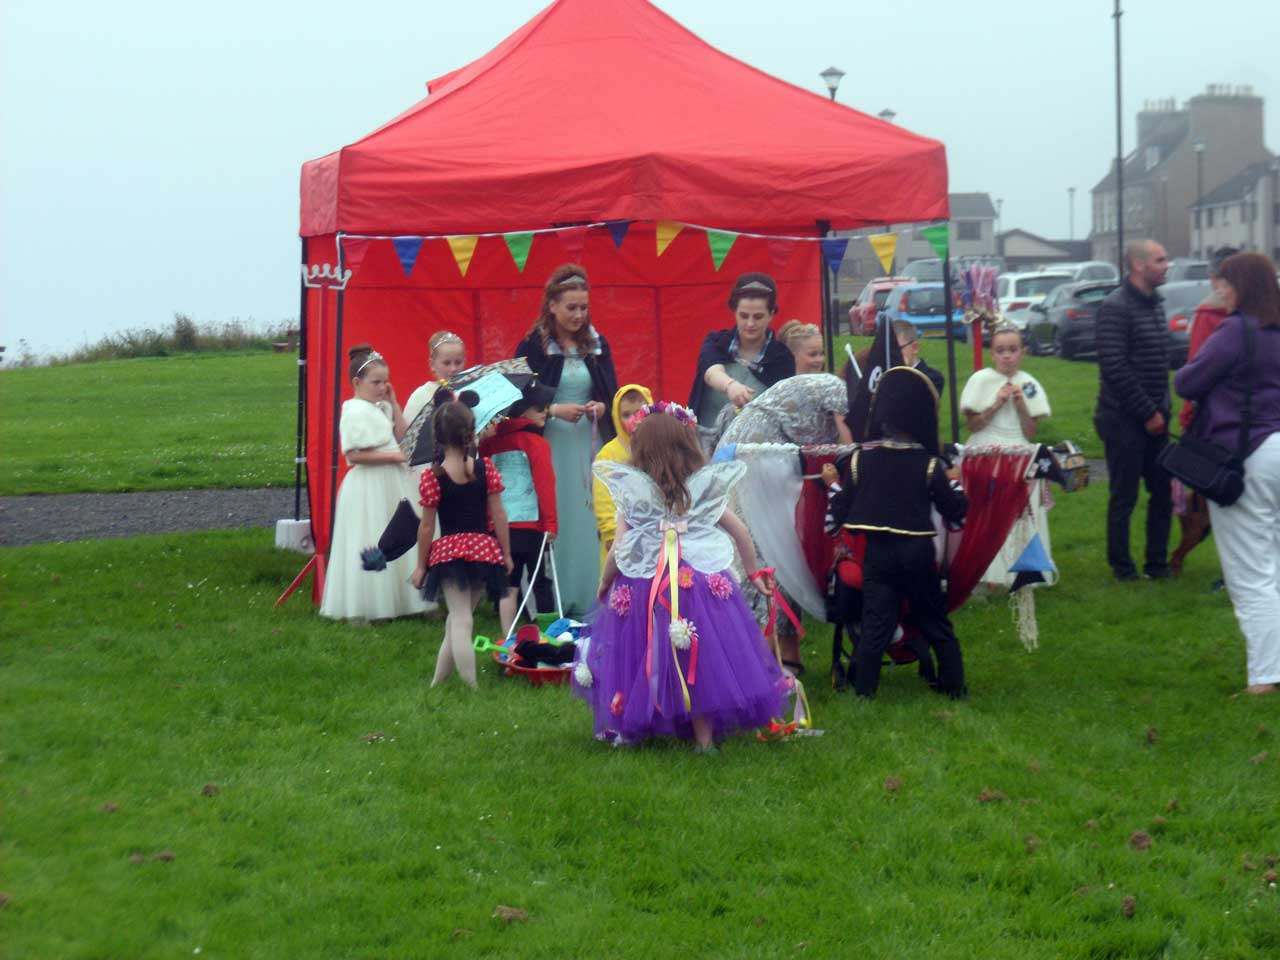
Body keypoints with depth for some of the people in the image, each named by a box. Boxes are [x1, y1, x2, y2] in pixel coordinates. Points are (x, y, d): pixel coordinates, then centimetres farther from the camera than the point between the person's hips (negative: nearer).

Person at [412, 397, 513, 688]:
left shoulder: (431, 477, -10)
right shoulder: (486, 468, -5)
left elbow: (427, 526, -6)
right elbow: (499, 515, -3)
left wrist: (420, 565, 5)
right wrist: (506, 554, 7)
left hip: (447, 550, -2)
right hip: (484, 549, 2)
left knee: (460, 618, 0)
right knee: (459, 616, 15)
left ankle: (471, 686, -6)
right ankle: (439, 678, 23)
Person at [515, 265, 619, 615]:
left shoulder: (597, 345, 10)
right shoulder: (532, 347, -1)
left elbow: (613, 394, 13)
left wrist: (601, 408, -9)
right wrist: (555, 410, -17)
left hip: (590, 444, 3)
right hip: (550, 446, -3)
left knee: (590, 520, 0)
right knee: (555, 523, -5)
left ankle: (590, 601, 8)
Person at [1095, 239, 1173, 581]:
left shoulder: (1154, 303, 13)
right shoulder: (1116, 308, -14)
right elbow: (1114, 368, -19)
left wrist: (1161, 408, 10)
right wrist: (1148, 413, -16)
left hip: (1153, 418, 8)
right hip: (1125, 421, -8)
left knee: (1163, 492, 10)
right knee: (1124, 498, 1)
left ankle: (1157, 564, 20)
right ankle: (1122, 568, 12)